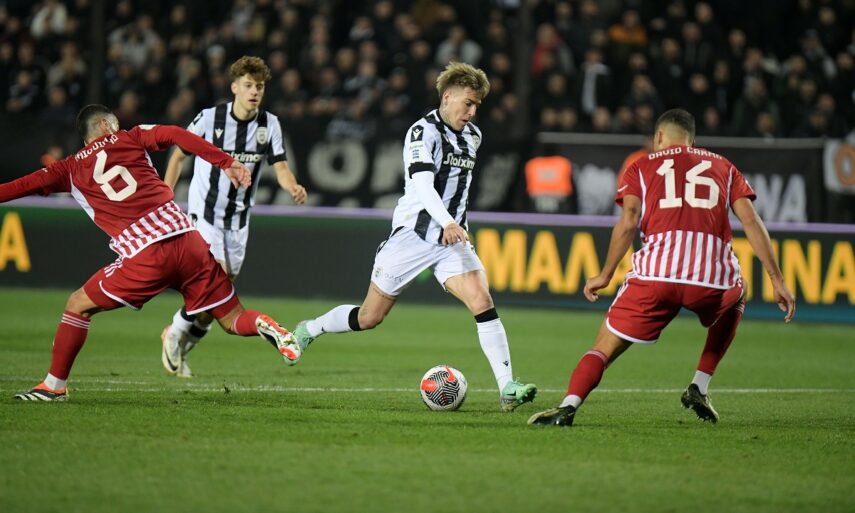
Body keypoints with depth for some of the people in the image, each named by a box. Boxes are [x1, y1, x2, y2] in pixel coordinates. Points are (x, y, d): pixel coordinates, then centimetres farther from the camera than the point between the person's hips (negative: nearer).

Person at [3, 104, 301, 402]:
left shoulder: (69, 170, 15)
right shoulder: (129, 138, 16)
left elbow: (23, 186, 12)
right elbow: (174, 135, 1)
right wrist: (226, 163, 0)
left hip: (143, 255, -2)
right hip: (186, 237, 2)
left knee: (78, 306, 17)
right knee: (233, 320, 12)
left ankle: (54, 385, 15)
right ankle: (264, 327, -20)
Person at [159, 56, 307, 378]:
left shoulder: (269, 124, -3)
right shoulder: (210, 119, -11)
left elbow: (281, 169, -6)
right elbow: (179, 155, 1)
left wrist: (294, 188, -29)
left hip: (238, 218, 4)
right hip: (204, 211, -4)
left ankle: (179, 350, 25)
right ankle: (176, 331, 3)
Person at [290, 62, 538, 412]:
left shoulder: (473, 136, 11)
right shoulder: (423, 132, -13)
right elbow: (423, 184, -27)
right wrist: (447, 222, -41)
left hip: (452, 239, 5)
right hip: (412, 235, -5)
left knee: (482, 301, -18)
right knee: (370, 317, 5)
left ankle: (507, 388, -22)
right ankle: (310, 329, 33)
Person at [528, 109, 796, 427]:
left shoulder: (642, 167, 21)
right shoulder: (722, 167, 26)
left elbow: (628, 221, 4)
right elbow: (751, 221, 13)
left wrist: (606, 274, 9)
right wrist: (777, 280, 12)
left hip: (656, 274, -1)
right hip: (713, 278, 1)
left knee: (605, 347, 10)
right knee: (734, 302, 36)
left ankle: (567, 407, -15)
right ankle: (699, 388, 24)